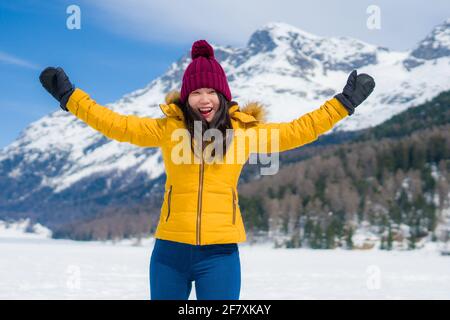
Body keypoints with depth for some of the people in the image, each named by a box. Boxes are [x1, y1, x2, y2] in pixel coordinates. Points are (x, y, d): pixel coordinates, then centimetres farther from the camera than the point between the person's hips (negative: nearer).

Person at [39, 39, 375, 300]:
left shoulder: (245, 130, 4)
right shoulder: (167, 128, 3)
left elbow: (299, 130, 10)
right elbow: (115, 124, 6)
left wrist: (344, 102, 10)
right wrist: (68, 95, 5)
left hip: (220, 253, -1)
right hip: (171, 249, 1)